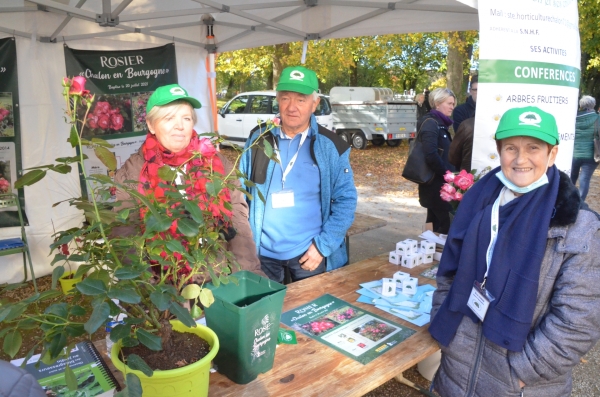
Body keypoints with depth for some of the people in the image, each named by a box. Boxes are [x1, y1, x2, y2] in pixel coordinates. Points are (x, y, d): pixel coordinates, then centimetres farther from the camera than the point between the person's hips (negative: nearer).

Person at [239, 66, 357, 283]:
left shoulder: (331, 146, -7)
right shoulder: (259, 139, -1)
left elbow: (345, 201, -5)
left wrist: (323, 246, -11)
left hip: (309, 253, -1)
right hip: (263, 252, 2)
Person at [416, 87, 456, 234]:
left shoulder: (440, 123, 15)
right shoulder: (430, 123, -14)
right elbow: (431, 155, -24)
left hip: (439, 182, 9)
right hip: (435, 182, -9)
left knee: (437, 222, 15)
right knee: (447, 222, -6)